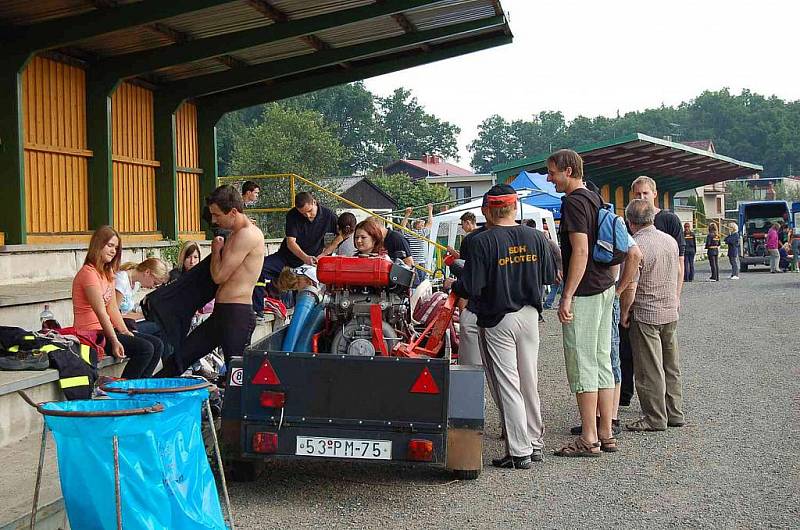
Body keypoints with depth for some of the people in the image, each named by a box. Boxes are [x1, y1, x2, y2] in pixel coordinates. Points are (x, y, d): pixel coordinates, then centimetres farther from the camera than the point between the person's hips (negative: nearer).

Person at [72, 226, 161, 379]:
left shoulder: (108, 273, 16)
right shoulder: (88, 272, -15)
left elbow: (113, 308, 11)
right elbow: (100, 312, -21)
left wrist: (125, 332, -1)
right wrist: (115, 342, -25)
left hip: (105, 329, 10)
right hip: (91, 333, -10)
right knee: (145, 348, -20)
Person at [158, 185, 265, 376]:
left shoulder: (248, 235, -15)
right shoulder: (236, 233, 16)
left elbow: (219, 276, -15)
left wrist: (216, 249, 2)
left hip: (238, 314, -10)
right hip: (221, 313, 10)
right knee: (180, 358, 11)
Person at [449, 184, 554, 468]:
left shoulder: (482, 242, -15)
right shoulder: (535, 237, 0)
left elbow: (471, 288, -17)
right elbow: (548, 276, 8)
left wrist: (452, 286, 4)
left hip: (497, 320, -5)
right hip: (529, 315, 5)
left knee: (508, 386, 0)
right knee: (529, 383, 16)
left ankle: (520, 452, 2)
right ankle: (535, 444, 24)